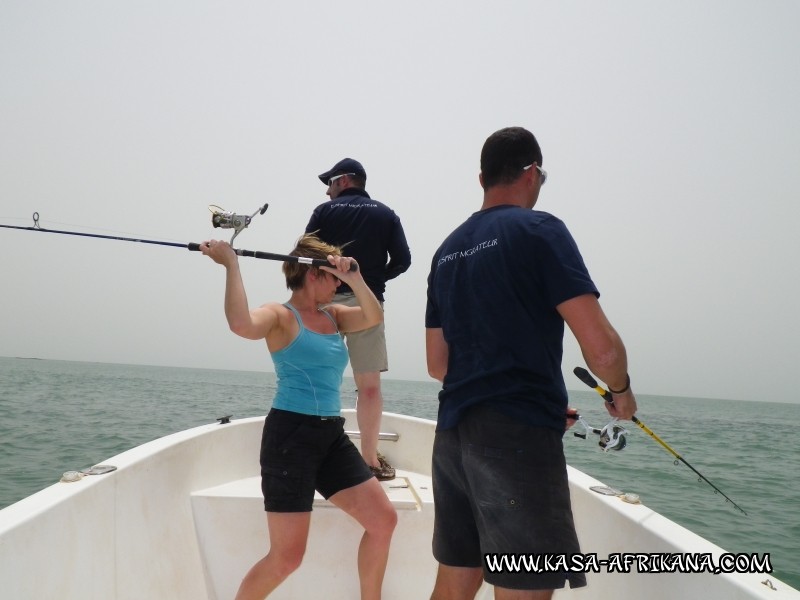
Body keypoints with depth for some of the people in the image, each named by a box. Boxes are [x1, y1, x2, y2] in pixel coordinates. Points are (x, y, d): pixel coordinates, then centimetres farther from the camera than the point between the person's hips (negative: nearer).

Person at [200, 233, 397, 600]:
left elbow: (374, 318, -1)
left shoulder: (333, 316, 15)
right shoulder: (281, 316, -7)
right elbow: (242, 325, -29)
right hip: (291, 435, -7)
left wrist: (354, 279, -13)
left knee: (383, 519, 4)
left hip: (332, 435, 7)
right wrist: (231, 265, -22)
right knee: (286, 557, -6)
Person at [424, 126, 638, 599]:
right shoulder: (538, 229, -5)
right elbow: (601, 347, -13)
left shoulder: (448, 250, 16)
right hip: (519, 438, -8)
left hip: (452, 435, 8)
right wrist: (622, 392, 7)